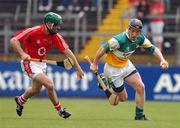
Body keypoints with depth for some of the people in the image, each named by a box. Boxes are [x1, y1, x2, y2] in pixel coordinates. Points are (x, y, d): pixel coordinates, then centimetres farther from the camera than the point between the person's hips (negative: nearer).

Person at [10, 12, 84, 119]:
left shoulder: (56, 37, -10)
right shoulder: (33, 32, -25)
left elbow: (67, 52, -12)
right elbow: (14, 40, -25)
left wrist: (78, 68, -18)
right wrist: (23, 54, -39)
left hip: (42, 64, 7)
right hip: (30, 63, -7)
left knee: (36, 90, 24)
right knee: (49, 85, -20)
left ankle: (20, 100, 55)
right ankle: (60, 110, -3)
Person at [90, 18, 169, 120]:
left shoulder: (140, 39, -11)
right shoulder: (119, 40, -33)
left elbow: (153, 48, -3)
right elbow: (104, 48, -26)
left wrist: (162, 60, -20)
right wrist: (95, 64, -19)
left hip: (126, 65, 6)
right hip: (113, 69, -6)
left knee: (140, 87, -7)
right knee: (123, 97, 2)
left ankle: (139, 116, 9)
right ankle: (105, 85, 27)